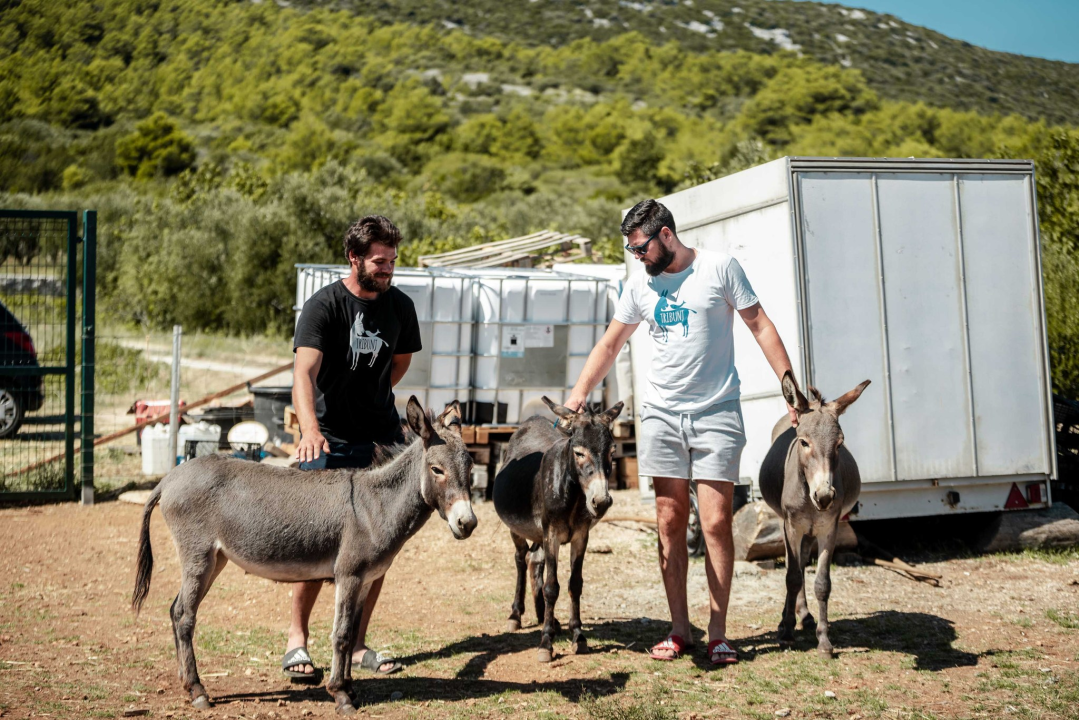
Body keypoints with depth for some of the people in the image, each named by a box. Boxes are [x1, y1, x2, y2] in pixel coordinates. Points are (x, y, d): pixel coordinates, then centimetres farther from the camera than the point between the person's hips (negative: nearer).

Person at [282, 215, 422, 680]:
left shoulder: (400, 306, 4)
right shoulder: (323, 306, -12)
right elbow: (304, 372, -26)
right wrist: (310, 428, -42)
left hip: (380, 437, 5)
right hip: (329, 440, -5)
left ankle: (356, 644, 17)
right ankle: (297, 640, 11)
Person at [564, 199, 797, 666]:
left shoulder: (719, 268, -3)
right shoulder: (640, 283, 8)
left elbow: (761, 327, -1)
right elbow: (610, 343, 14)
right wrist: (578, 394, 5)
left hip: (716, 413, -3)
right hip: (662, 415, 4)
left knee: (715, 523, -5)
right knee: (670, 523, 4)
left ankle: (717, 634, 4)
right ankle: (679, 629, 13)